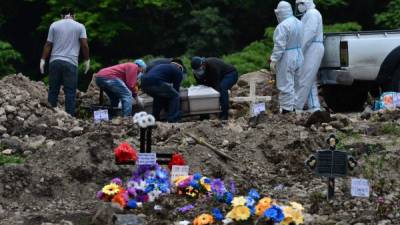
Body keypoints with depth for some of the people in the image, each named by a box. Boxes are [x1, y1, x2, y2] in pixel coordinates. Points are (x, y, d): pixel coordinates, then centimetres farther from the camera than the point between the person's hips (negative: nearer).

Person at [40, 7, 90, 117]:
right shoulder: (80, 27, 5)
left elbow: (48, 44, 6)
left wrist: (43, 59, 10)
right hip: (70, 63, -2)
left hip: (55, 61, 2)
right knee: (70, 92, -2)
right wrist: (87, 60, 7)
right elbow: (84, 45, -2)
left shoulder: (54, 25, 9)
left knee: (53, 90, 8)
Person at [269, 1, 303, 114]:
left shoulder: (282, 26, -18)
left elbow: (279, 46, -21)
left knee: (286, 85, -4)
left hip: (287, 59, -9)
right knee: (296, 84, 16)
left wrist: (273, 60, -16)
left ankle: (287, 110, -3)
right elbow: (302, 41, 13)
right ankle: (295, 106, 22)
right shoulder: (299, 23, 9)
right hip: (298, 57, 9)